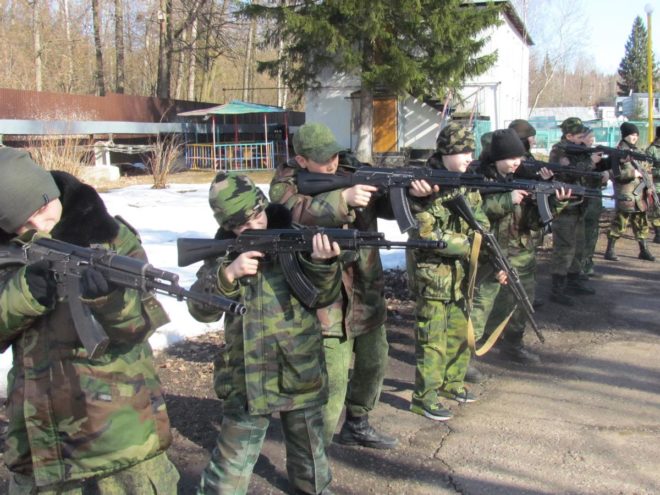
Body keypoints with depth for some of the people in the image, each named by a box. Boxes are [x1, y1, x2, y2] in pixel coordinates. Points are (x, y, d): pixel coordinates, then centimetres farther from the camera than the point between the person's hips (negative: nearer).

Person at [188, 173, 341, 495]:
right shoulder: (223, 252, -2)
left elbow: (322, 295, -5)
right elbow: (201, 310, -9)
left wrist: (322, 263, -25)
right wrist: (228, 274, -24)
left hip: (301, 372, 1)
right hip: (248, 378, -1)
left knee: (309, 453, 21)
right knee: (232, 462, 6)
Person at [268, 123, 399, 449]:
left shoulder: (354, 171, 4)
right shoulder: (286, 184, -9)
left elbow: (388, 204, 1)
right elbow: (301, 212, -29)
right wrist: (343, 198, -42)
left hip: (367, 291, 6)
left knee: (373, 363, 21)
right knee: (331, 381, -8)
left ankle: (357, 424, 43)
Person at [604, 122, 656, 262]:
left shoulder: (635, 151, 15)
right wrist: (632, 173, -20)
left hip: (639, 195, 8)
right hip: (625, 195, -8)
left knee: (642, 223, 11)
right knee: (619, 224, -6)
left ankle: (644, 250, 19)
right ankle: (609, 250, 3)